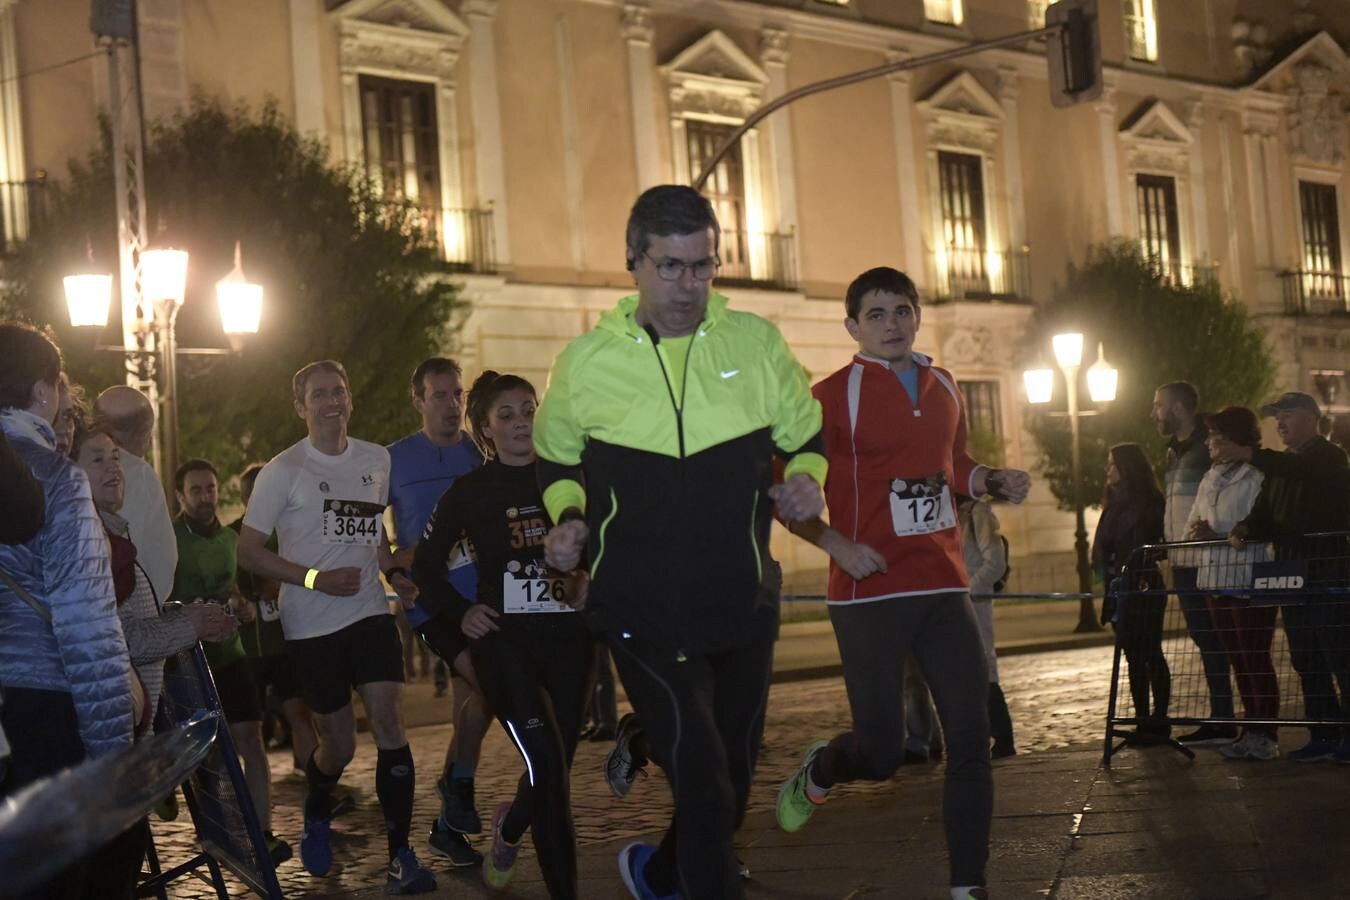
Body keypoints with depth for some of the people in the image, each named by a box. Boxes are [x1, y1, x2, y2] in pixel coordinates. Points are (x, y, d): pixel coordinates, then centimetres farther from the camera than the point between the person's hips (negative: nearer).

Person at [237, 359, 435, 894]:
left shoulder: (376, 460, 9)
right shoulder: (283, 472, -5)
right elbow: (248, 551, -6)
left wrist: (394, 574, 5)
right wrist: (315, 578, -17)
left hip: (370, 612, 3)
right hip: (312, 624, -3)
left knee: (388, 721, -12)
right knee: (339, 745, 4)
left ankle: (400, 856, -8)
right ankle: (316, 818, 37)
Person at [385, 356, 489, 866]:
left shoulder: (482, 452, 8)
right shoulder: (395, 460, 0)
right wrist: (400, 562, -14)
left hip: (482, 595, 4)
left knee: (471, 700, 8)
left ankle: (448, 825, 21)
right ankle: (459, 784, 2)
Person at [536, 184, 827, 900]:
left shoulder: (756, 343, 0)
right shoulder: (585, 363, -3)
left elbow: (805, 435, 13)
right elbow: (555, 457, 13)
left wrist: (805, 479, -8)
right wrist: (568, 517, -6)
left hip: (744, 607, 4)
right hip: (643, 616, -3)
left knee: (729, 788, 18)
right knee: (705, 790, -16)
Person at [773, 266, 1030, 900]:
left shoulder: (942, 387, 13)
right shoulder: (834, 395, -6)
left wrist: (994, 482, 8)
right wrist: (838, 545, -16)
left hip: (944, 587, 5)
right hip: (870, 593, -5)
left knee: (971, 740, -1)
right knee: (880, 753, -3)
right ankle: (816, 773, 32)